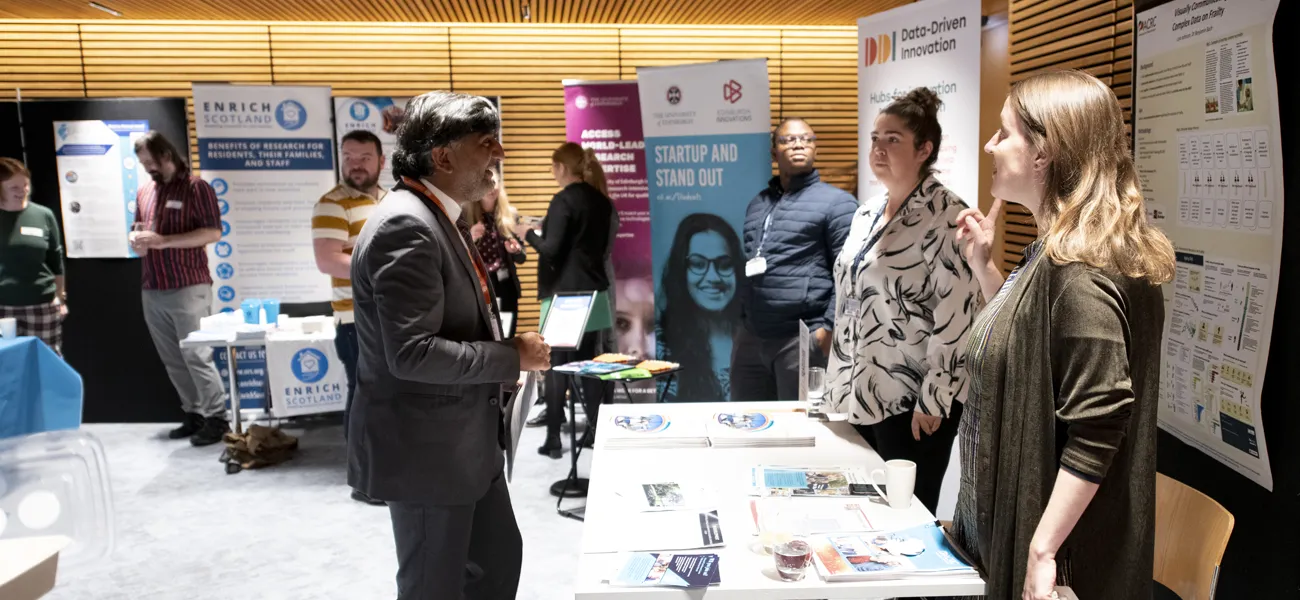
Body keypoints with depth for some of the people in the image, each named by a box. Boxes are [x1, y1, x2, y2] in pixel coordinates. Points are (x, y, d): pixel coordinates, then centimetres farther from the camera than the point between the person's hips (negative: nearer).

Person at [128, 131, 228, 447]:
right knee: (173, 360, 9)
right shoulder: (144, 192, 16)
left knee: (196, 356, -7)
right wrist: (137, 239, 1)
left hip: (188, 288, -7)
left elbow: (213, 232, -13)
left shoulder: (196, 187, -5)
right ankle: (194, 414, 19)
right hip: (152, 291, 7)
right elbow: (137, 228, 26)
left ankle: (217, 418, 0)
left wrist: (164, 240, -19)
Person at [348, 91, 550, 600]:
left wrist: (505, 354, 3)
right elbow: (413, 354, -29)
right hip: (426, 447, -10)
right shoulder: (404, 225, -23)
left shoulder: (441, 217, 9)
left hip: (467, 439, 10)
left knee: (499, 558, 21)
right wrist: (511, 357, -19)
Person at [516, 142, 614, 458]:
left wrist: (529, 233, 0)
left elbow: (551, 250, -18)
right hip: (592, 289, 7)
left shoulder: (564, 200, -13)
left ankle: (553, 438, 3)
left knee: (556, 363, 0)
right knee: (589, 360, 13)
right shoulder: (602, 201, 9)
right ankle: (596, 429, 17)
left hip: (565, 292, -7)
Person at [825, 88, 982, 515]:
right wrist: (838, 380, 16)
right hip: (863, 394, 8)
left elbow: (957, 311, -18)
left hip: (913, 399, -7)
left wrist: (934, 397, -19)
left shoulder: (945, 215, -13)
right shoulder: (867, 212, 12)